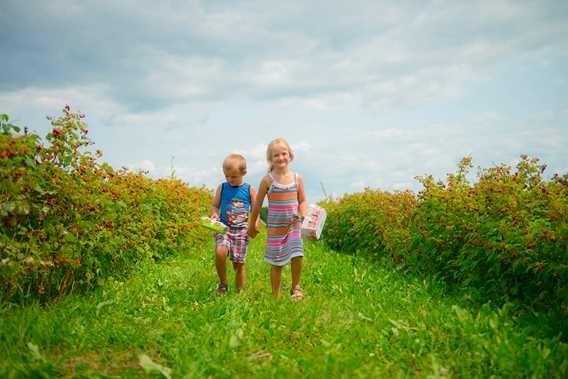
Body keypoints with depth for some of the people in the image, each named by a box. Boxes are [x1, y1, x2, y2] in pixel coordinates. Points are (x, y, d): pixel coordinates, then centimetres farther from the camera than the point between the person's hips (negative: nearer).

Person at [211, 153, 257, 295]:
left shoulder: (249, 190, 3)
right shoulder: (222, 187, 4)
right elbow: (214, 206, 12)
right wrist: (214, 214, -10)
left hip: (241, 230, 0)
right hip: (223, 228, 0)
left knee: (239, 264, 3)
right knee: (220, 252, -27)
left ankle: (239, 293, 22)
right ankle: (223, 283, -2)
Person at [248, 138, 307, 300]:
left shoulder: (297, 178, 0)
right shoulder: (267, 180, -6)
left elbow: (302, 201, 12)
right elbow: (257, 204, 4)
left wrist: (303, 214, -9)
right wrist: (252, 225, 11)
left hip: (293, 225, 1)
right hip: (275, 226, -1)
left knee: (297, 255, -13)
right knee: (277, 263, 6)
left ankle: (295, 287, 13)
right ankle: (276, 296, 21)